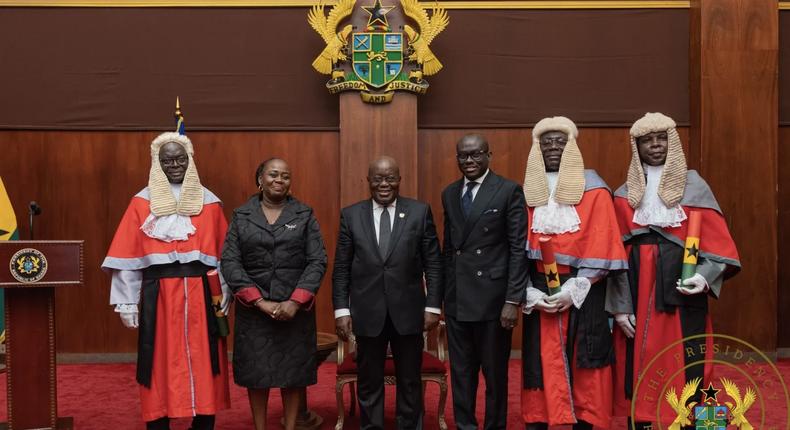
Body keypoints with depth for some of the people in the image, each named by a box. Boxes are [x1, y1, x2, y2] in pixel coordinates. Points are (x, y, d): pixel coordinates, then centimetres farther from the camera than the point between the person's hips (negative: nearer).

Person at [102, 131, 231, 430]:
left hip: (201, 296, 1)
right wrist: (127, 302, -3)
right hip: (158, 296, -1)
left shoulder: (209, 202, 7)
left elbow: (224, 255, 7)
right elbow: (128, 257, 1)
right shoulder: (143, 202, 3)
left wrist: (224, 296, 0)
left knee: (202, 363, 5)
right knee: (160, 364, 3)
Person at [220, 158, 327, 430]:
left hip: (295, 308, 0)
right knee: (256, 372, 6)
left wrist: (295, 302, -14)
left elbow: (317, 261, -3)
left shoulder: (305, 215, 4)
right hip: (253, 309, 0)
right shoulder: (241, 216, 5)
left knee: (293, 372, 6)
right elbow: (230, 262, -3)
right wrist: (260, 301, -13)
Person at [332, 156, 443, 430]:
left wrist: (433, 305, -4)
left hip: (408, 311, 0)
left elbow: (433, 263, 1)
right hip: (367, 313, 0)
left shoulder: (420, 212, 1)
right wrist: (341, 310, -3)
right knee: (369, 383, 11)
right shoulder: (351, 215, 3)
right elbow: (341, 269, 3)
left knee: (410, 382, 12)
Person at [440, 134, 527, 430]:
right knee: (461, 371, 12)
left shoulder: (509, 191, -5)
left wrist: (513, 300, -13)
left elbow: (518, 249, -8)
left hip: (492, 297, -4)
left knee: (495, 372, 8)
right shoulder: (449, 194, 12)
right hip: (456, 299, 5)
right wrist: (445, 293, 9)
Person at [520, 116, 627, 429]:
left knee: (582, 366, 2)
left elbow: (601, 248, -6)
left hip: (582, 294, -2)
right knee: (540, 365, 3)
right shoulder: (528, 191, 8)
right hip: (538, 295, 2)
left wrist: (572, 290, -14)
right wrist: (529, 292, -8)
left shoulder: (593, 189, 0)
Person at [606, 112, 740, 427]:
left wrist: (705, 276, -18)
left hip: (681, 289, -1)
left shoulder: (695, 187, 4)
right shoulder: (624, 195, 8)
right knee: (638, 371, 4)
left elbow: (717, 243, 0)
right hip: (636, 292, 2)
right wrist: (619, 306, -3)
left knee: (683, 370, -1)